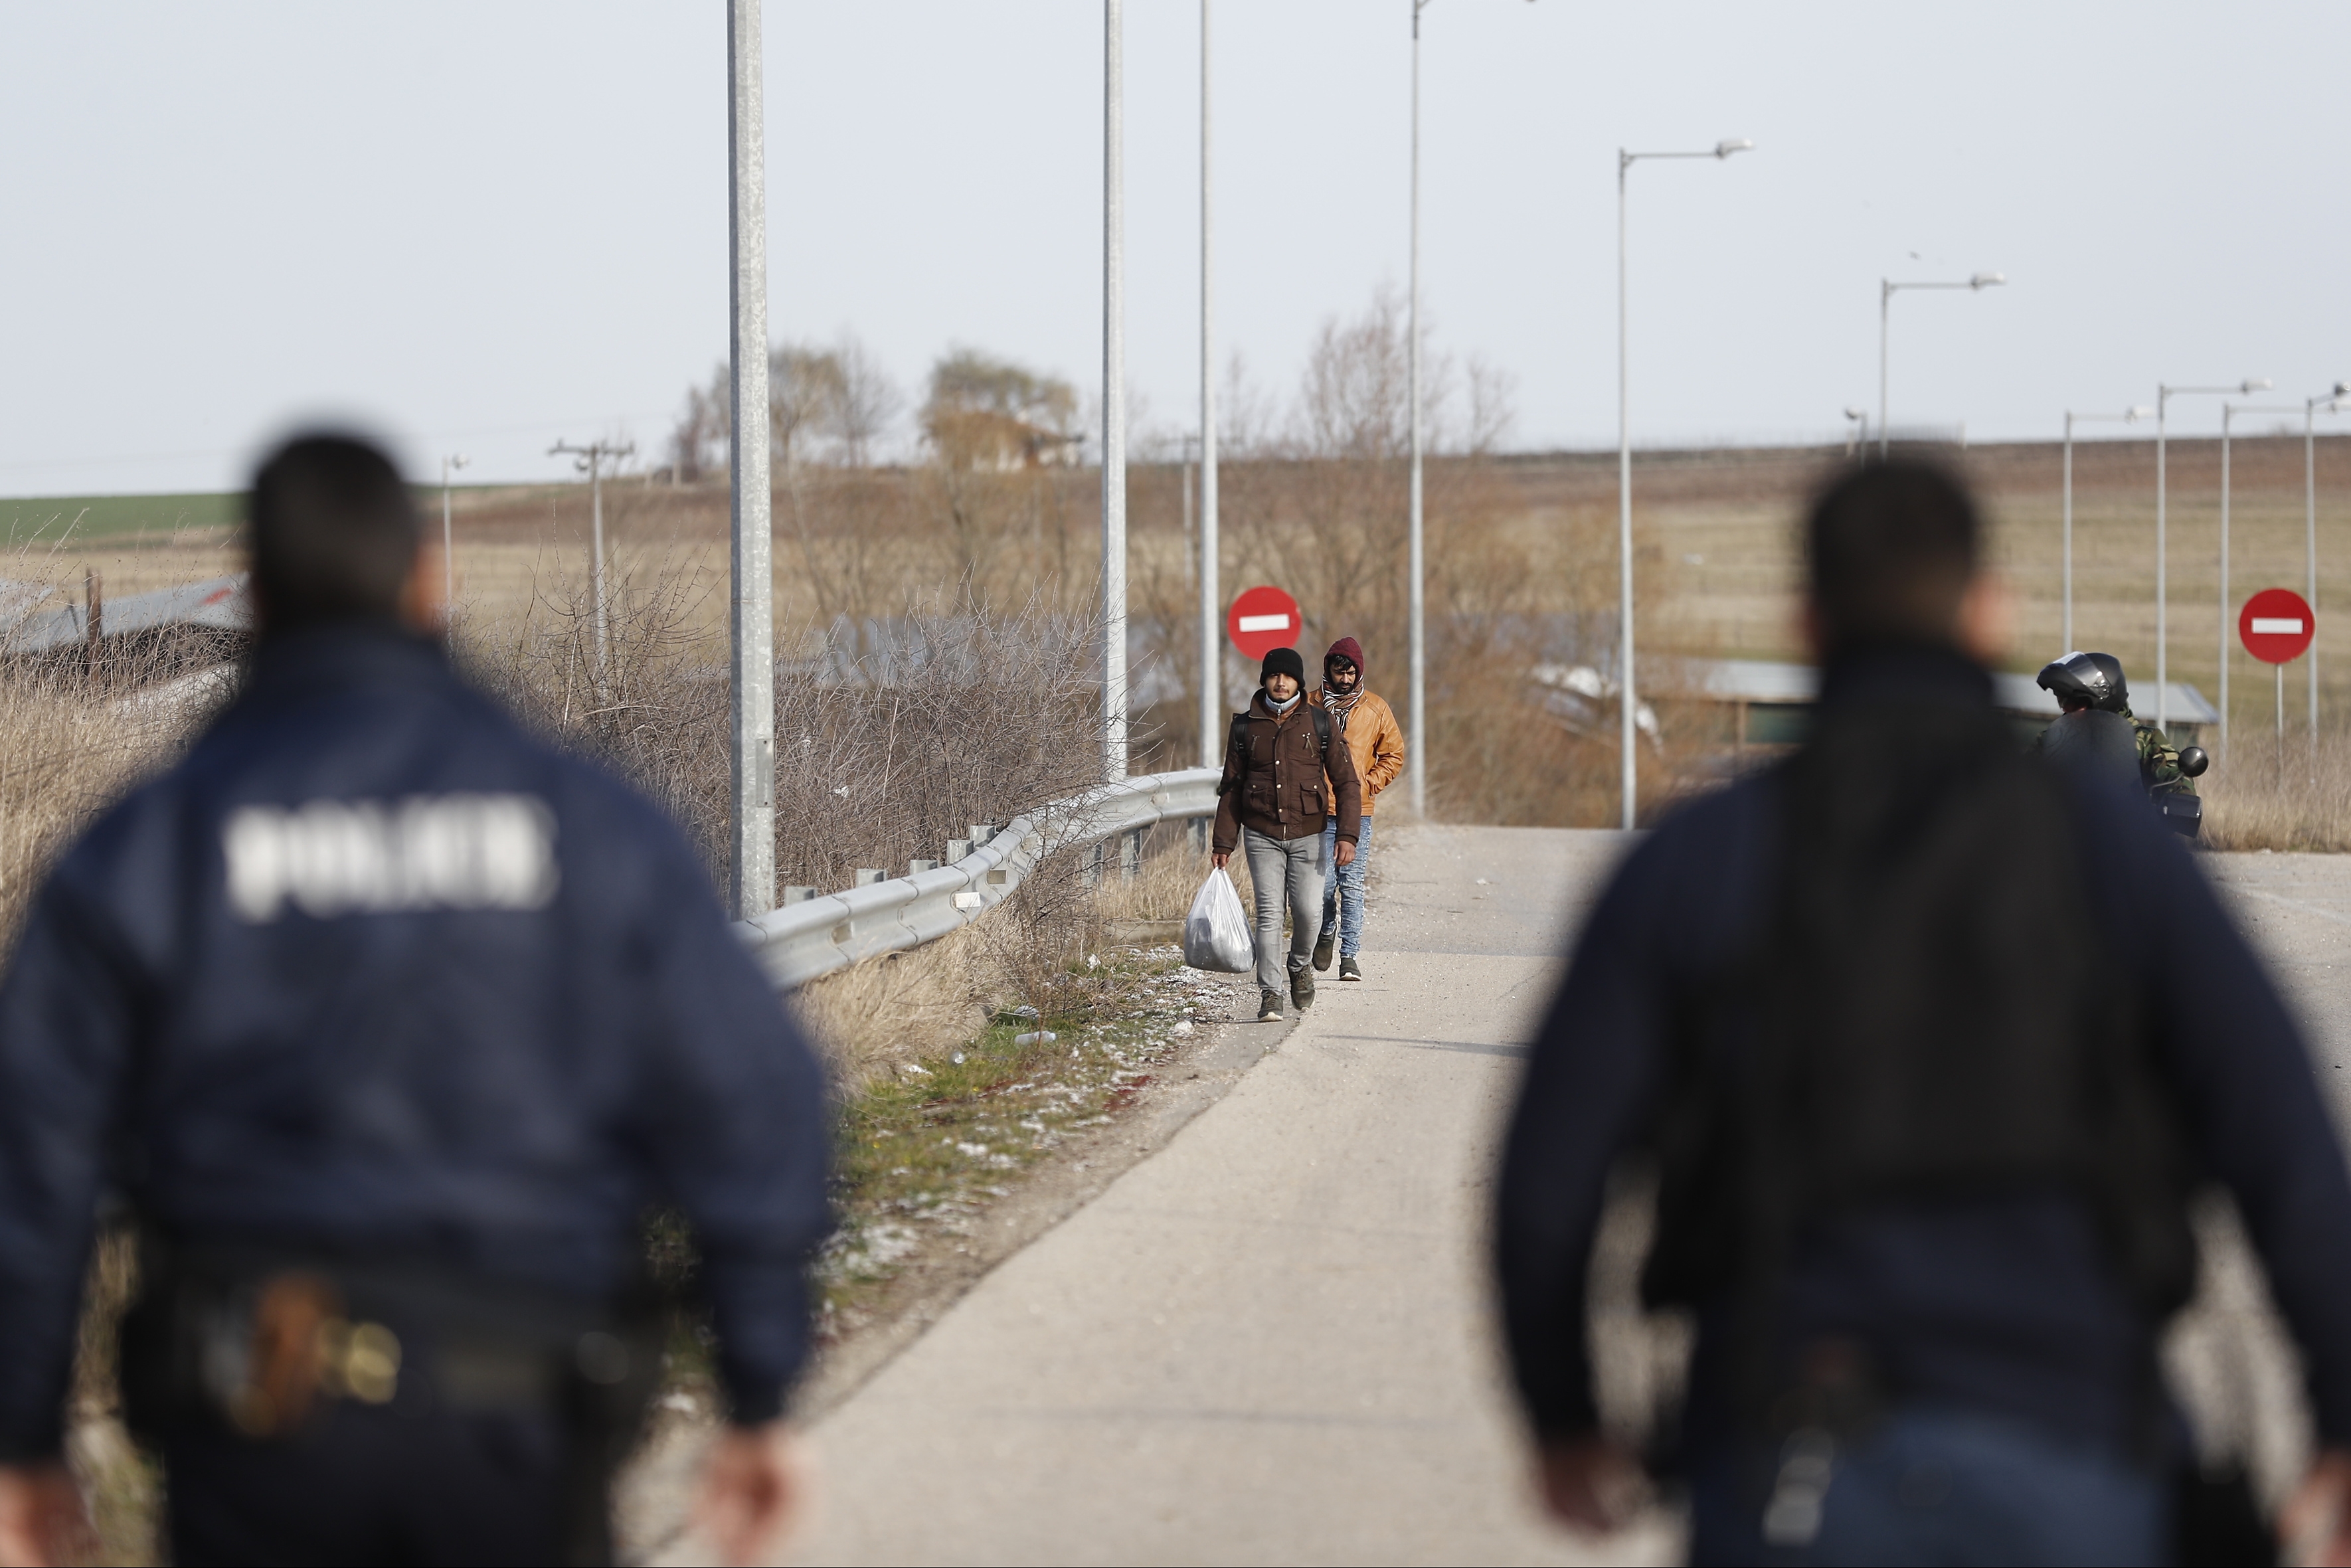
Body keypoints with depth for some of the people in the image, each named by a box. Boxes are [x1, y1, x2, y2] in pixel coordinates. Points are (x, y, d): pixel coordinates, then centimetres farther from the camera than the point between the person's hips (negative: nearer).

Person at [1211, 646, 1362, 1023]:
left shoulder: (1320, 724, 0)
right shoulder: (1245, 727, 4)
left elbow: (1346, 782, 1)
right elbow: (1231, 787, 10)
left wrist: (1347, 835, -10)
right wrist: (1224, 841, 6)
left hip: (1307, 835, -1)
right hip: (1262, 836, 1)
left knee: (1309, 912, -8)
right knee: (1269, 914, -7)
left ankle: (1301, 965, 23)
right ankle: (1270, 995, -4)